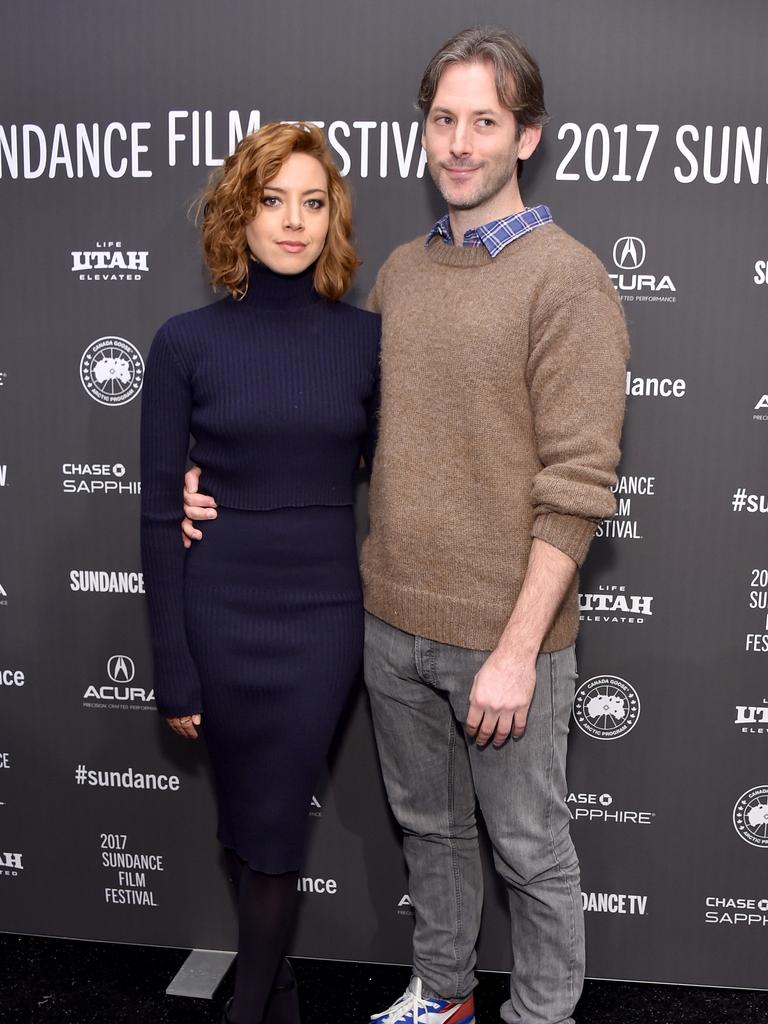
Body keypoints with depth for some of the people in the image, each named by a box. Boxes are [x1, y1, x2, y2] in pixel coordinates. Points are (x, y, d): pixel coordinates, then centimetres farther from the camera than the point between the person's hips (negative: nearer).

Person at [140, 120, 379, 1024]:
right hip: (219, 614, 0)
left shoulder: (366, 339, -2)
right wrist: (172, 671, -5)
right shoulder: (186, 343, -5)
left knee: (273, 829, 7)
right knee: (243, 822, 15)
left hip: (323, 614, 0)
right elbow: (159, 514, -4)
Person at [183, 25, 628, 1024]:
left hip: (503, 635, -6)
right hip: (393, 620, 6)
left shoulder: (567, 279, -11)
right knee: (429, 826, 23)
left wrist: (517, 649, -18)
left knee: (530, 851, 13)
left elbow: (577, 485, -16)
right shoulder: (400, 270, 8)